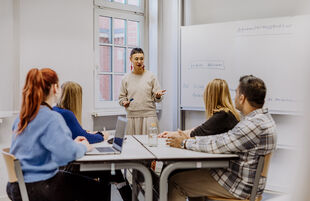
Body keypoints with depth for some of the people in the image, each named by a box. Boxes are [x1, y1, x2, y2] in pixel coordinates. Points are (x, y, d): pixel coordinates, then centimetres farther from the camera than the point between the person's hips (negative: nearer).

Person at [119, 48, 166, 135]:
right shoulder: (126, 78, 8)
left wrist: (158, 96, -16)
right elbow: (121, 97, 15)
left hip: (149, 115, -1)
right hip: (132, 116, 1)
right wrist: (124, 102, -5)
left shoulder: (150, 76, 4)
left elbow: (156, 98, 6)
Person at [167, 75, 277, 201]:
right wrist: (191, 139, 4)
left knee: (175, 181, -7)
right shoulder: (262, 116, 8)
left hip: (240, 185, -10)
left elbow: (218, 145, -24)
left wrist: (185, 143, -10)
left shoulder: (255, 123, -25)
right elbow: (225, 138, 10)